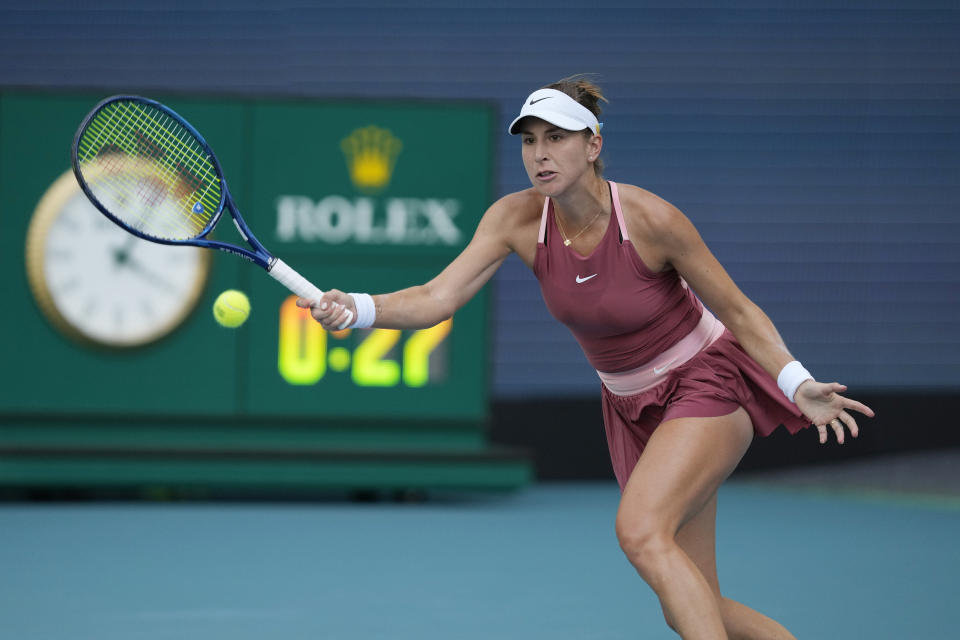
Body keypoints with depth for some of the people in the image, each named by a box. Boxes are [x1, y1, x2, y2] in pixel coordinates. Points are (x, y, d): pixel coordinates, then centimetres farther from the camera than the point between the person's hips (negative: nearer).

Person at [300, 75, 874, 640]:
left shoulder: (650, 219, -25)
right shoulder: (517, 218, -13)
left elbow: (737, 310, -14)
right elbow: (437, 299, -18)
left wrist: (798, 384, -27)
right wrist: (357, 309, -36)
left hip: (709, 385, -6)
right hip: (633, 405, 6)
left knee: (640, 531, -31)